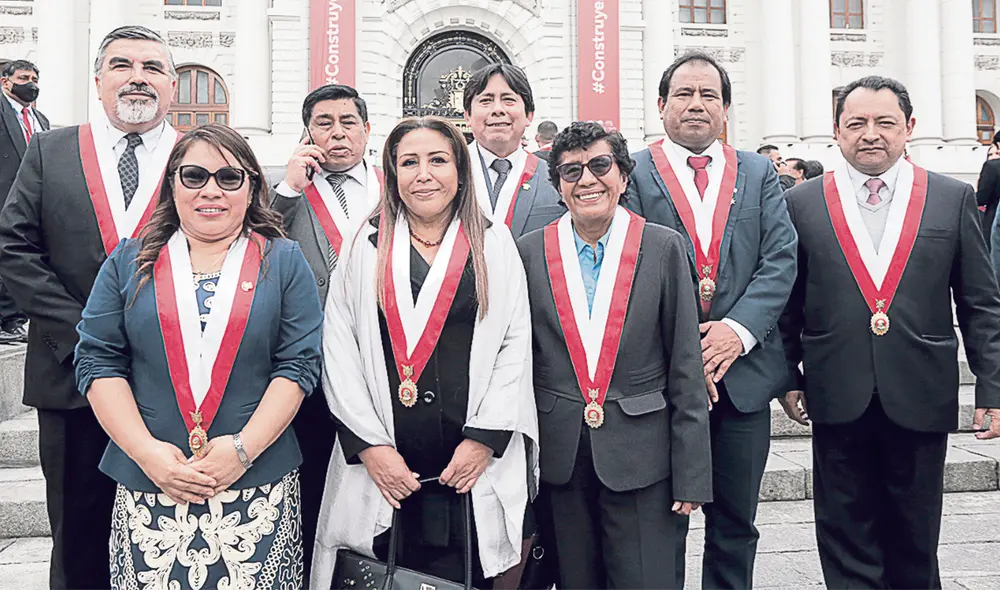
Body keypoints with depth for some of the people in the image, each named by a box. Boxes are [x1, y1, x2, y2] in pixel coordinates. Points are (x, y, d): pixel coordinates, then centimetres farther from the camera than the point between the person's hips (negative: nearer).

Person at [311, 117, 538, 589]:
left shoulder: (494, 245, 5)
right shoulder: (366, 245, 6)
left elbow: (515, 345, 0)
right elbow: (339, 349, 1)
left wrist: (484, 440, -8)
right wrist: (369, 445, -7)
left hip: (473, 464, 0)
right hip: (383, 467, 1)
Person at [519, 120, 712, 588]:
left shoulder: (664, 248, -3)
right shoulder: (529, 251, 1)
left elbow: (686, 370, -2)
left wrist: (691, 474, -5)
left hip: (641, 458, -1)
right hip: (560, 459, 2)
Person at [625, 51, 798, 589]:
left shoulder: (760, 174, 11)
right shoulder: (633, 173, 2)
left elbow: (780, 260, 1)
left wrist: (737, 330, -14)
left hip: (743, 371, 3)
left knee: (735, 523, 14)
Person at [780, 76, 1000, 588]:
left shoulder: (954, 199, 4)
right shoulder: (801, 204, 2)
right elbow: (787, 303, 6)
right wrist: (787, 377, 3)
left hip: (921, 402, 1)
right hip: (838, 401, -1)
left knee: (915, 542, 15)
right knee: (847, 544, 9)